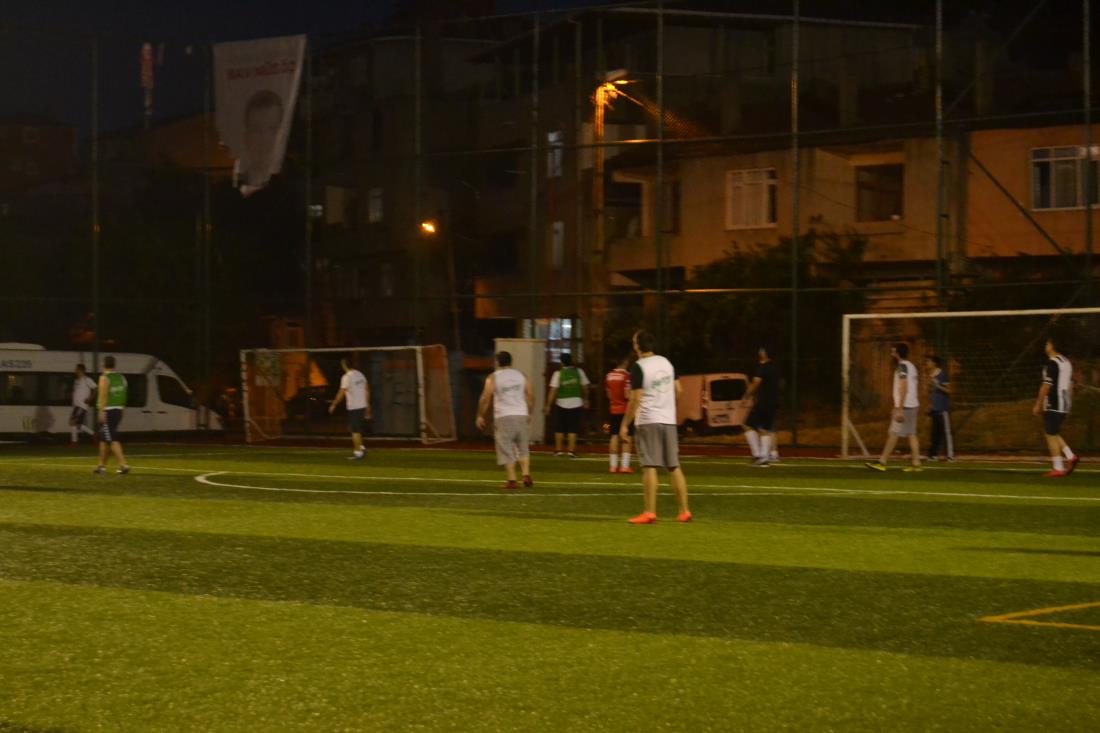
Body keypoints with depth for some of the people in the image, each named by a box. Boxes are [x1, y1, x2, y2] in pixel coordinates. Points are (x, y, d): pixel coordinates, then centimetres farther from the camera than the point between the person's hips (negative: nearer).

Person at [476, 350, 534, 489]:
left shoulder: (492, 378, 0)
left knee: (506, 450, 1)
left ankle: (511, 480, -3)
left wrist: (480, 416, 7)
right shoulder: (520, 375, 10)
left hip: (503, 417, -3)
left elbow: (485, 398, -4)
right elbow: (531, 396, 10)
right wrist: (529, 414, 20)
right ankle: (526, 475, 0)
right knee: (523, 448, 14)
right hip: (521, 415, 3)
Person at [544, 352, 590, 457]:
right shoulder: (579, 372, -1)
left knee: (559, 429, 11)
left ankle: (558, 450, 13)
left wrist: (548, 406, -8)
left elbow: (553, 391, -12)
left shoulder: (558, 374, -9)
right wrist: (585, 399, 22)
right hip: (576, 404, 1)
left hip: (561, 404, -1)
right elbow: (585, 387, 6)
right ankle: (571, 450, 0)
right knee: (572, 429, 5)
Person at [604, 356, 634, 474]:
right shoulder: (626, 376, -13)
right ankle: (624, 465, -7)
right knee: (626, 437, -1)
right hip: (625, 410, -6)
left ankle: (613, 465, 9)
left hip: (613, 410, 6)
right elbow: (627, 395, -16)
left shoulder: (609, 376, 6)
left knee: (614, 437, 9)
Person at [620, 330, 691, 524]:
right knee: (674, 467, 9)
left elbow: (635, 400, -14)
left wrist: (625, 424, -8)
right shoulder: (666, 362, 10)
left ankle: (650, 512, -11)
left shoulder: (638, 367, -10)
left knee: (649, 466, -7)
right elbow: (678, 389, 16)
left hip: (648, 421, -6)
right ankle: (684, 511, 9)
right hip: (669, 420, 6)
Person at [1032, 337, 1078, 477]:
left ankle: (1058, 468, -3)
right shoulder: (1067, 363, 13)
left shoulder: (1052, 363, -14)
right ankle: (1070, 456, 5)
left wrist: (1038, 405, -9)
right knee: (1054, 434, 19)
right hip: (1064, 405, 9)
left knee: (1051, 435, -2)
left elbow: (1046, 386, -15)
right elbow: (1070, 386, 17)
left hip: (1053, 406, -9)